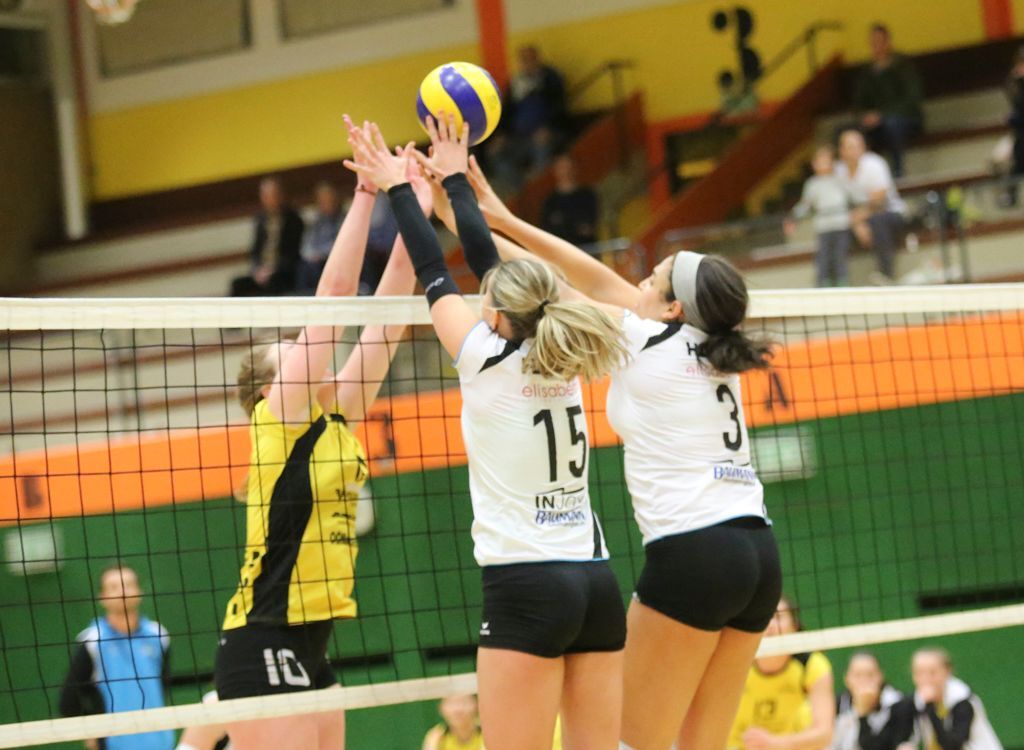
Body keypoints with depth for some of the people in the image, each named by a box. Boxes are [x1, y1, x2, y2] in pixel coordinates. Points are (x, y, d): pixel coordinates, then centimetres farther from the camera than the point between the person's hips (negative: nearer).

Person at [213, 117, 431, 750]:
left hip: (309, 648, 9)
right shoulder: (279, 418, -6)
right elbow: (335, 293, -9)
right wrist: (369, 191, -9)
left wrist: (415, 211, 9)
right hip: (264, 649, -9)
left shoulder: (337, 423, 14)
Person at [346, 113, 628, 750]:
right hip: (597, 583, 6)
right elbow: (488, 259, 21)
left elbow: (432, 271, 7)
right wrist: (455, 178, 30)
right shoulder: (561, 362, 8)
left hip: (527, 589, -6)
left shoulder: (488, 359, -6)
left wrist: (399, 187, 21)